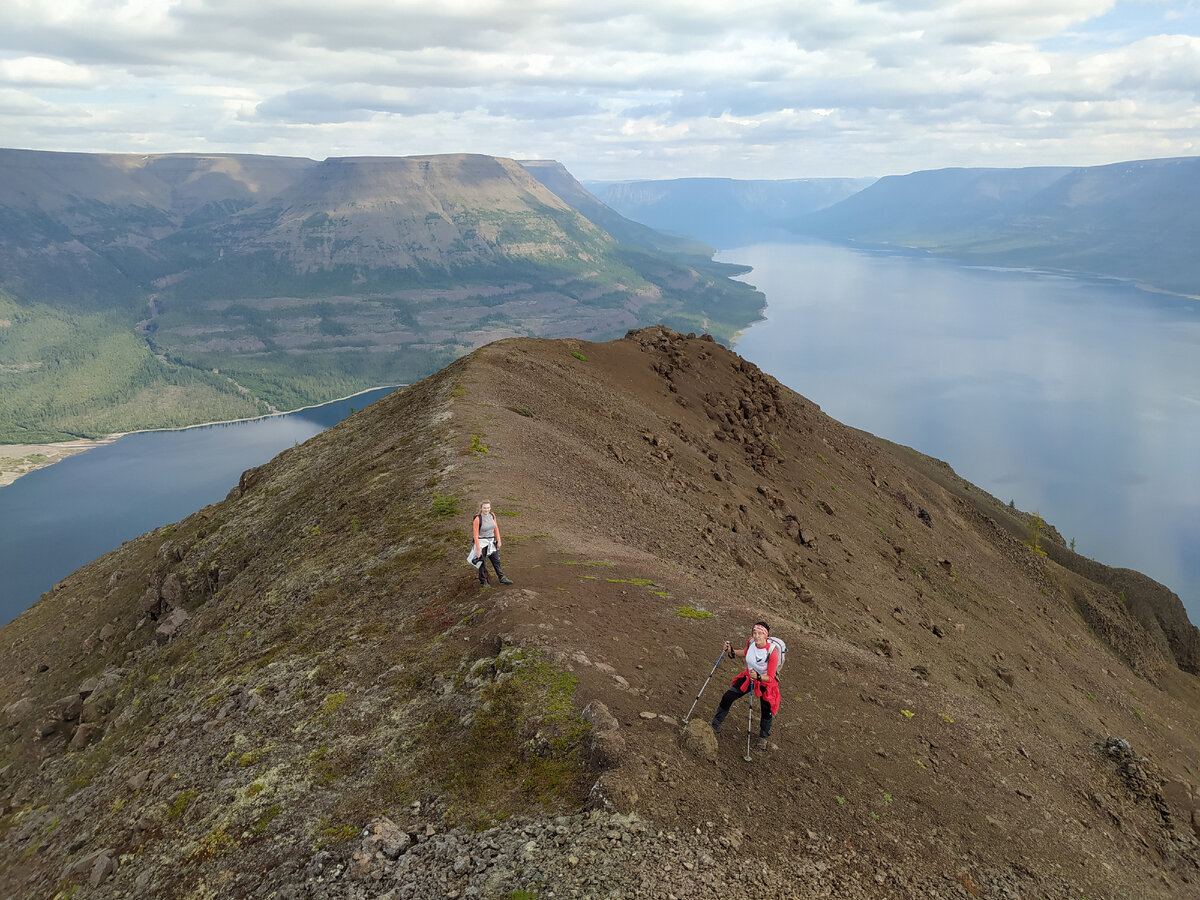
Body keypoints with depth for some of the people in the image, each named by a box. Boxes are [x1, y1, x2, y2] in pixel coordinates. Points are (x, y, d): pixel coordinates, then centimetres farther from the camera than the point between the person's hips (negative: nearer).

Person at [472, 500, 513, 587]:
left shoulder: (492, 516, -2)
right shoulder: (477, 519, -20)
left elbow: (496, 528, 10)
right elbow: (475, 535, -17)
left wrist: (498, 541, 10)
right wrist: (478, 549, -17)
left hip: (491, 542, 6)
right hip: (481, 543, -6)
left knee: (496, 560, 16)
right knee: (482, 563, 7)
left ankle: (502, 578, 31)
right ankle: (483, 582, 24)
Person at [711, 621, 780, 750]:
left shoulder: (772, 652, -33)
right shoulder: (751, 642, -18)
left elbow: (770, 677, -27)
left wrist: (758, 677, -45)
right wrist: (731, 651, -5)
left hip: (766, 683, -5)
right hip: (748, 677, 5)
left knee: (767, 712, 2)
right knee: (727, 697, 2)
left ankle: (763, 737, 33)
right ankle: (715, 725, 22)